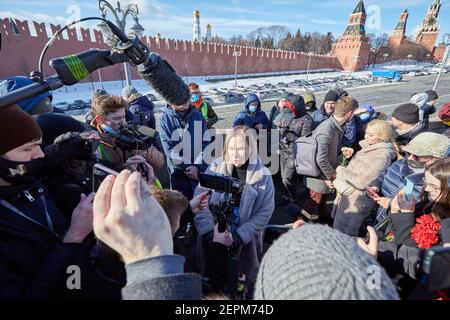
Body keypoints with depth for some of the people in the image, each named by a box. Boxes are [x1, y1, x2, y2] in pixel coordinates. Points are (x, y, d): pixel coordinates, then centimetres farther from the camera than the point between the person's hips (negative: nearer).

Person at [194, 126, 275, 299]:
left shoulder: (263, 176, -10)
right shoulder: (215, 167, -7)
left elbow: (264, 213, -8)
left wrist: (240, 236, -15)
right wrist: (208, 230, -16)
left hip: (245, 242, -1)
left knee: (242, 284, 17)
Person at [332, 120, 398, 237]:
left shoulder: (382, 155, -21)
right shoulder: (370, 147, 6)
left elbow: (362, 181, -24)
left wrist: (342, 171, -13)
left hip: (356, 200, -8)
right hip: (348, 194, 8)